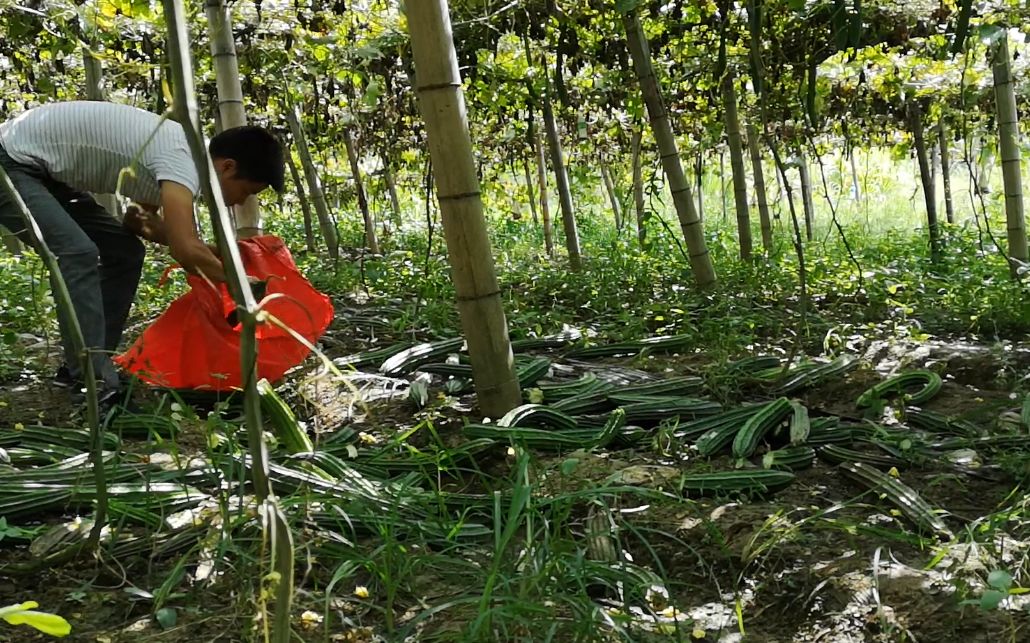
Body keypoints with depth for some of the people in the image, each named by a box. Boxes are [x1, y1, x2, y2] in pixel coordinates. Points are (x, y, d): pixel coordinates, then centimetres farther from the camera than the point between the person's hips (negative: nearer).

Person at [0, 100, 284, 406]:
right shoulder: (180, 160, -28)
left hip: (46, 172, 10)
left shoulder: (180, 152, 2)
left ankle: (82, 369, 11)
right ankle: (95, 388, -24)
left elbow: (140, 220, 10)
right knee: (78, 253, -26)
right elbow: (185, 250, -38)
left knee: (125, 251, 5)